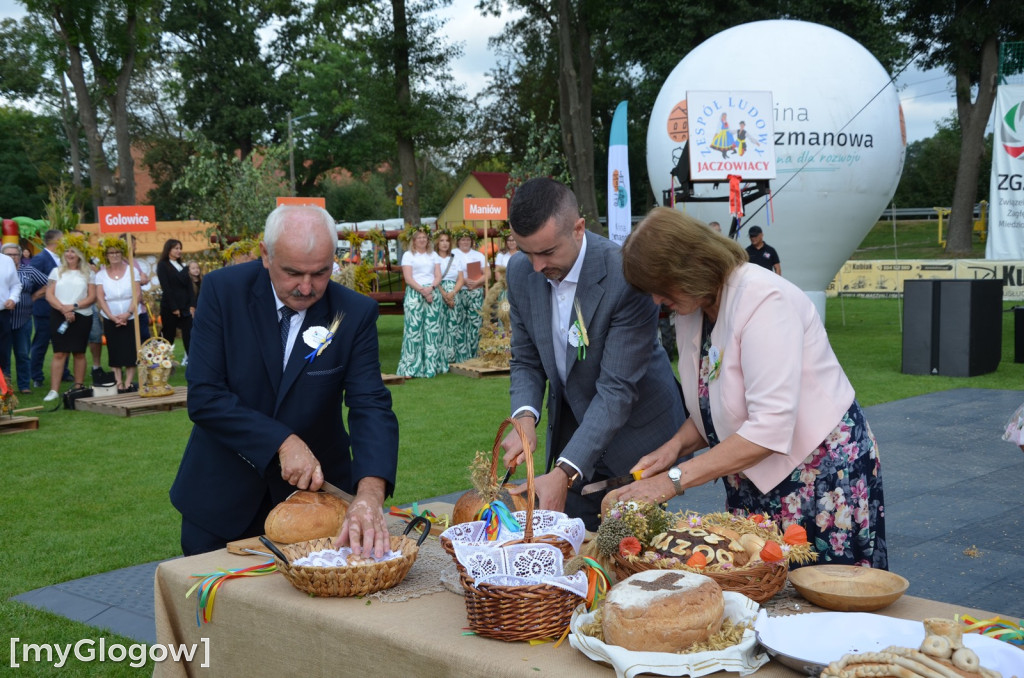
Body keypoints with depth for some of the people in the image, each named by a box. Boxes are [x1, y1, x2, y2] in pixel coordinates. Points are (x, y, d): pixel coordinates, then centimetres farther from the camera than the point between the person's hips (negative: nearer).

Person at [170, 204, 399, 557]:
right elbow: (204, 398, -17)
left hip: (313, 488, 0)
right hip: (222, 497, 0)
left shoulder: (356, 313, -12)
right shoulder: (223, 290, -13)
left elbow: (371, 406, -19)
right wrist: (283, 443, -27)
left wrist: (370, 493, -37)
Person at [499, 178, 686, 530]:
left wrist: (565, 472, -34)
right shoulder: (520, 272, -7)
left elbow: (617, 388, -28)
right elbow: (526, 360, 2)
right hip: (571, 428, 5)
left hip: (633, 435, -5)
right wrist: (525, 416, -20)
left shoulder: (627, 276, -27)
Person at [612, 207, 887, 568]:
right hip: (753, 485, 7)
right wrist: (676, 445, -7)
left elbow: (770, 428, -29)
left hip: (822, 471, -7)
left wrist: (673, 480, -27)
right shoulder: (690, 310, 3)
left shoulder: (763, 299, -22)